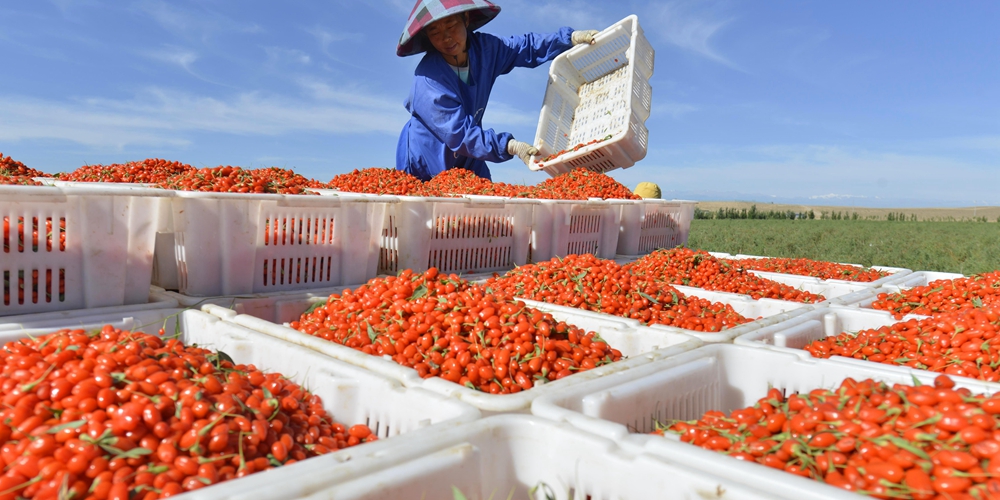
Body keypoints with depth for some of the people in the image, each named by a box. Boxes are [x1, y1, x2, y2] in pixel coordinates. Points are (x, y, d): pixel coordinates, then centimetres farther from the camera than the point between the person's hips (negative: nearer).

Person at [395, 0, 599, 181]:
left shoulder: (483, 47, -7)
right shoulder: (428, 80, -27)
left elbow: (527, 48, 6)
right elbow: (458, 134, -31)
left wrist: (572, 37, -6)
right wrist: (511, 146, -39)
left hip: (467, 162, 5)